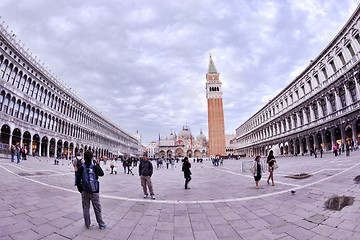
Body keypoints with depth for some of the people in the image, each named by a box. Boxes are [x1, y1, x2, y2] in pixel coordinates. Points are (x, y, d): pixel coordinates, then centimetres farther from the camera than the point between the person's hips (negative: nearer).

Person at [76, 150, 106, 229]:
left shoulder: (81, 168, -10)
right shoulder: (95, 167, -15)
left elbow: (78, 181, -3)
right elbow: (102, 173, 5)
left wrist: (80, 190, 11)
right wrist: (98, 165, 13)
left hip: (84, 192, 2)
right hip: (94, 192, -1)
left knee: (86, 208, 17)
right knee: (97, 209, 11)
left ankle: (87, 224, 27)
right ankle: (101, 224, 22)